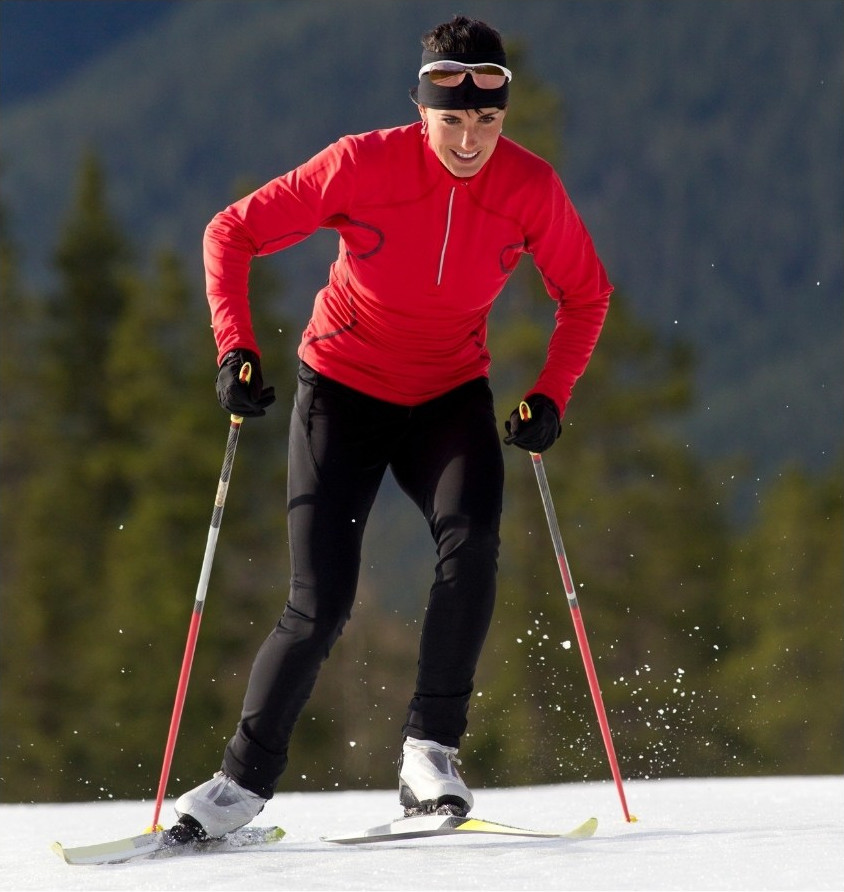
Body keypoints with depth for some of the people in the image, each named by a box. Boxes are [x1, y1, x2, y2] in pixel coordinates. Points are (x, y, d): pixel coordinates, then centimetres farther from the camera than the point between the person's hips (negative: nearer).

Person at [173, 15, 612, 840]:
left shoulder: (530, 187, -13)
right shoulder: (362, 165, -20)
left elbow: (585, 295, 3)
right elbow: (233, 232, -11)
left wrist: (550, 397, -9)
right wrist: (234, 348, -21)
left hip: (450, 395, 2)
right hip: (344, 390, -2)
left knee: (471, 537, -29)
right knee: (320, 605, -11)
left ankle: (430, 750, -17)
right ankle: (246, 778, 8)